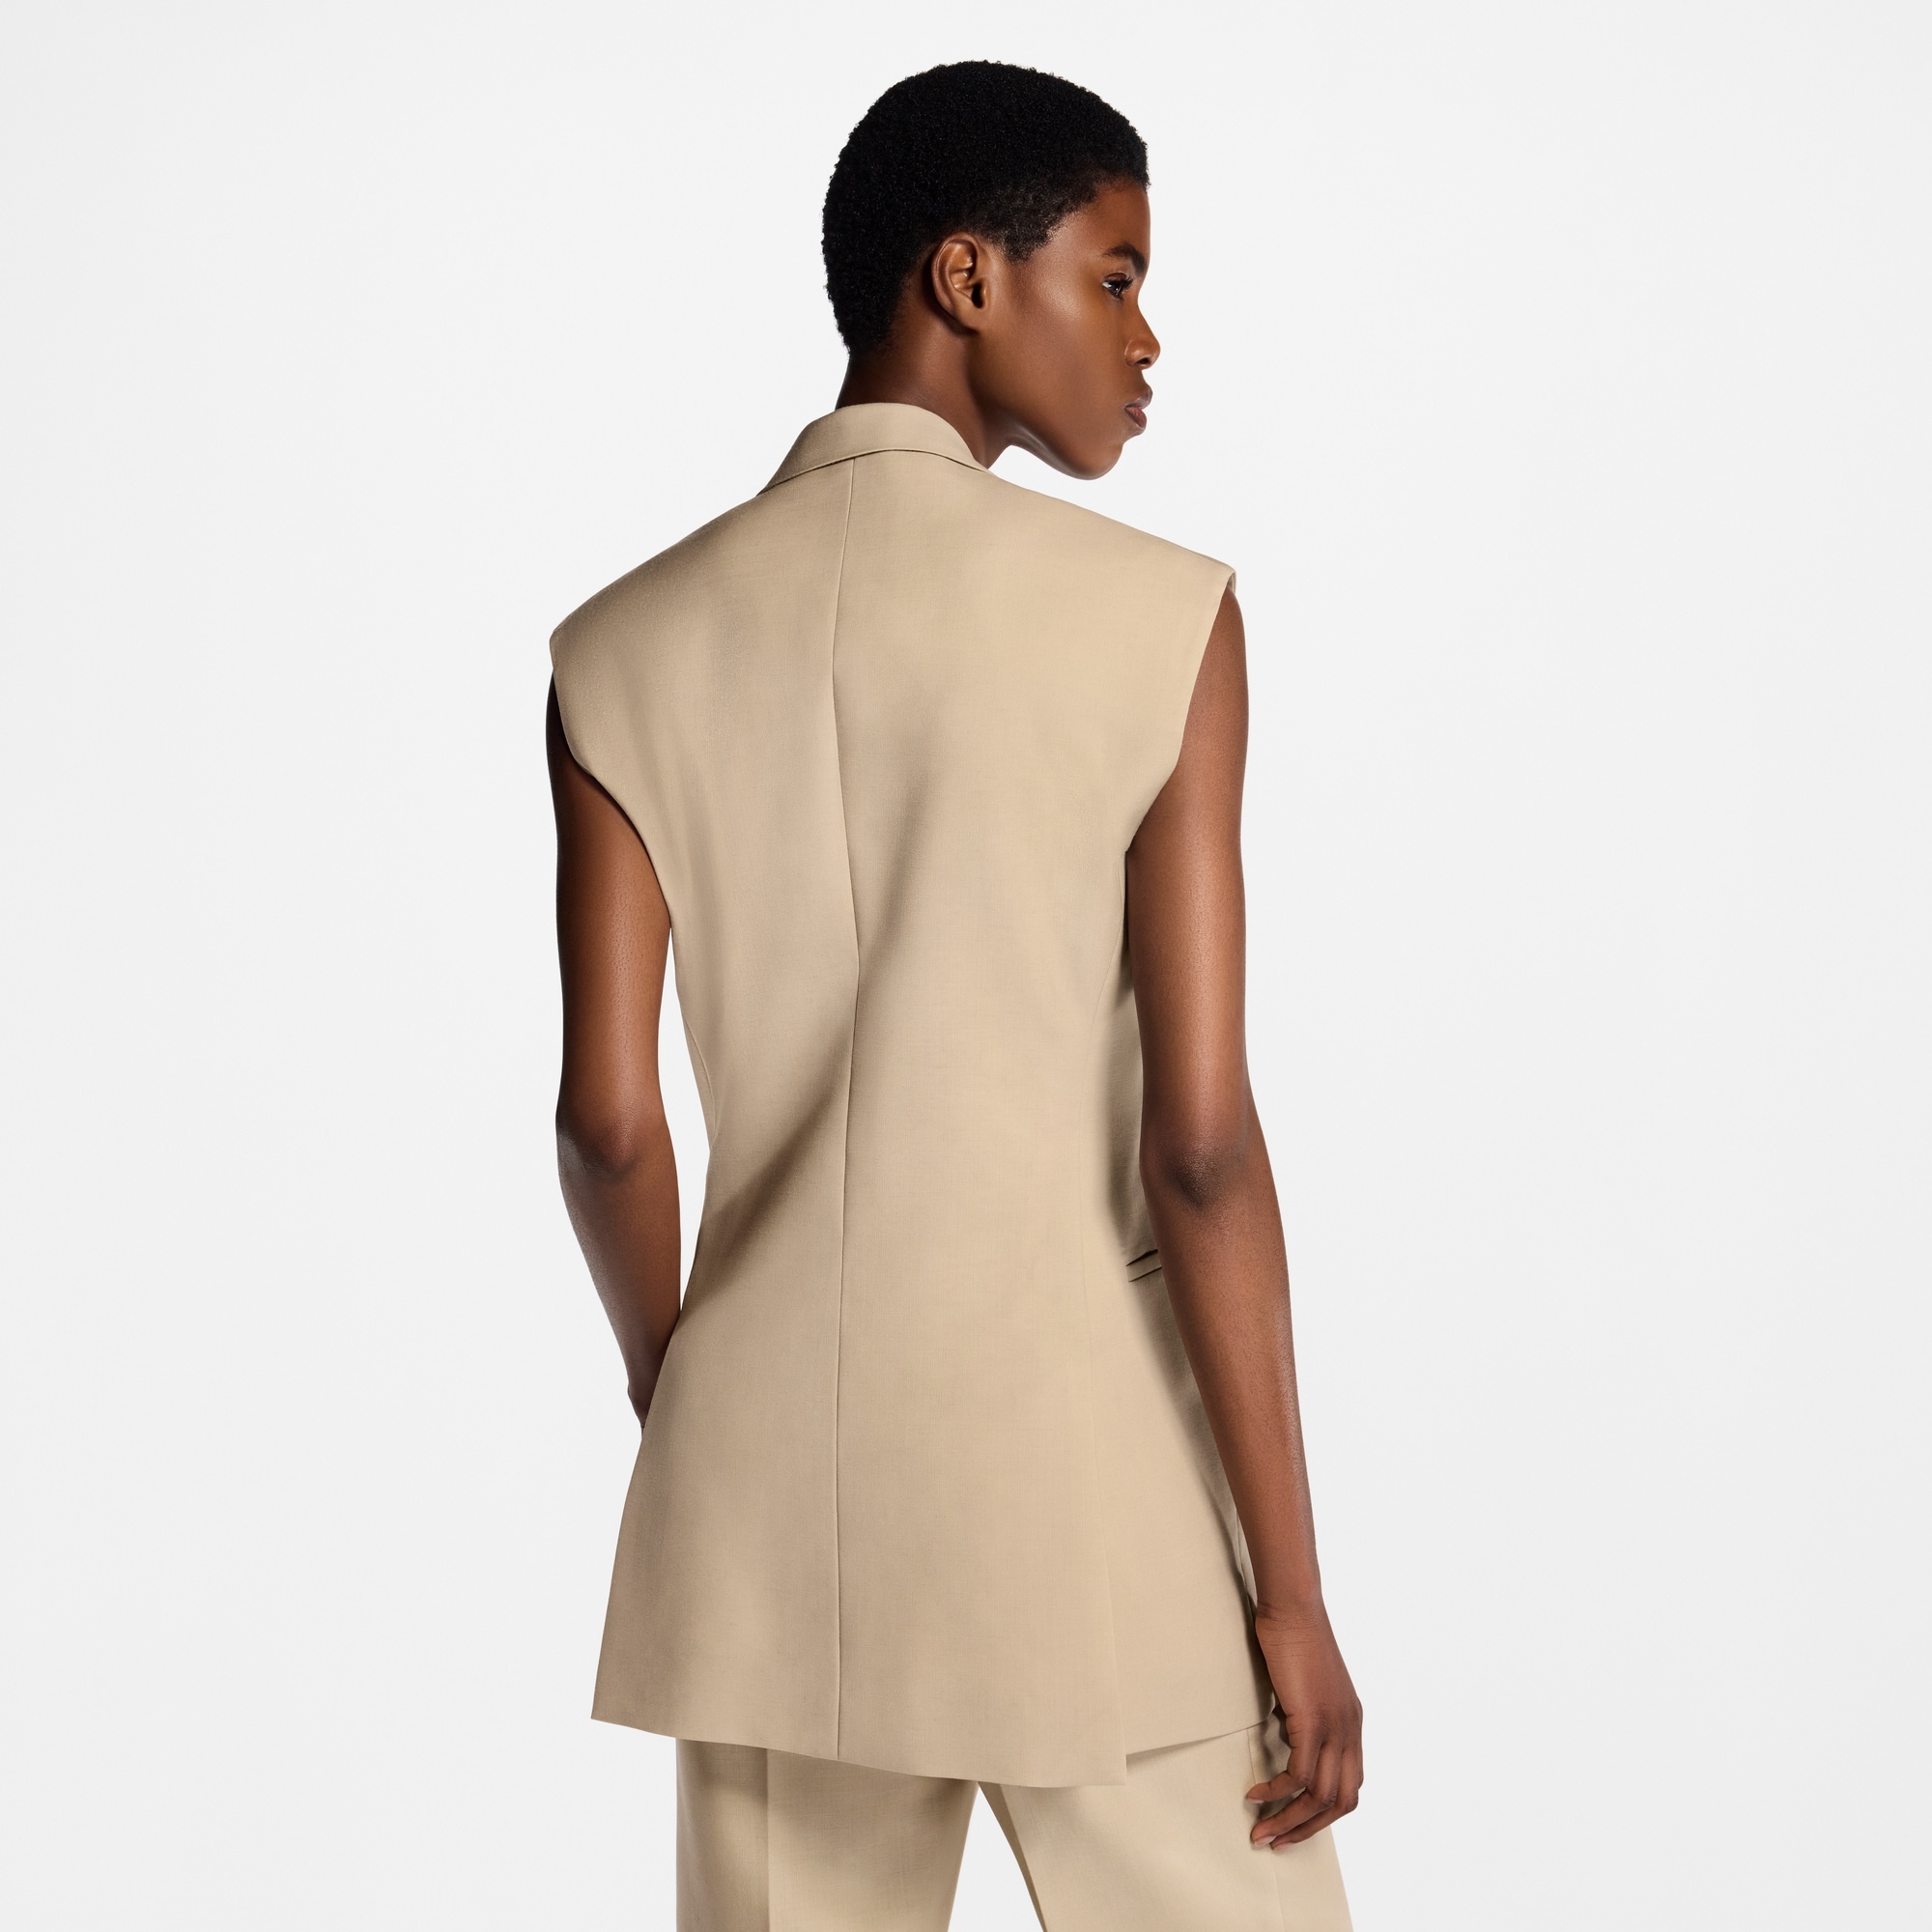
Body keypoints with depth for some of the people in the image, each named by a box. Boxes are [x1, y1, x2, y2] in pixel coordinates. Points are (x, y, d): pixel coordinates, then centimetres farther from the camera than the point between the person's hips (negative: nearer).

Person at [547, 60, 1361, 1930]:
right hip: (1085, 1496, -3)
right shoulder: (1157, 617, -9)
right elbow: (1199, 1141, -12)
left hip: (768, 1503, 4)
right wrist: (1292, 1594, -6)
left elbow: (607, 1121, 0)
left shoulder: (631, 648, 1)